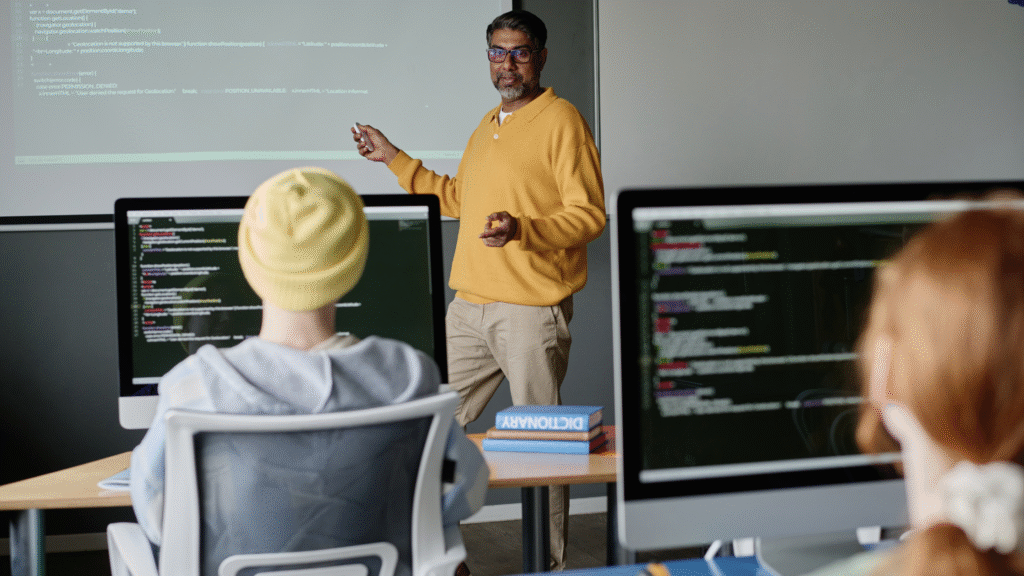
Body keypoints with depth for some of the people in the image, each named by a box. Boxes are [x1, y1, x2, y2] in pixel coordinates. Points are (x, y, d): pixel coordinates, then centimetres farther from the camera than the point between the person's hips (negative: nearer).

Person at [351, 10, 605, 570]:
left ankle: (550, 563, 14)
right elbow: (458, 199, 30)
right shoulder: (487, 126, 19)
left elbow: (590, 214, -12)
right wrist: (395, 159, 28)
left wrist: (522, 230, -27)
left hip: (532, 309, -7)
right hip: (469, 307, 8)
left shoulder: (561, 120, -6)